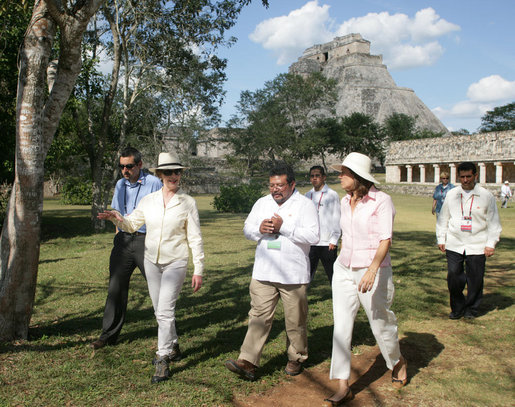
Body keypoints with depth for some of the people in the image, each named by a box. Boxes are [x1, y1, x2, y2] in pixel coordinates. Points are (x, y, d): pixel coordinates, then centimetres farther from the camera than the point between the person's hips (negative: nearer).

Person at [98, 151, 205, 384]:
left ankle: (163, 361, -2)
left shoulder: (187, 203, -7)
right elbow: (132, 225, 10)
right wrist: (117, 218, -13)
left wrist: (198, 270, -8)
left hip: (175, 262, -4)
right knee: (160, 310, 13)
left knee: (165, 310, -11)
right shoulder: (148, 201, 2)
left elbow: (195, 239, -6)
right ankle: (173, 347, 33)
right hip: (152, 261, 4)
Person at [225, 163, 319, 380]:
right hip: (263, 272, 3)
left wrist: (283, 227, -19)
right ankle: (247, 362, 0)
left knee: (295, 320, 9)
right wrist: (260, 229, -9)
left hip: (294, 275, -3)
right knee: (258, 316, 0)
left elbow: (312, 236, -14)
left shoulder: (305, 205, -3)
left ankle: (296, 358, 28)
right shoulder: (262, 203, 12)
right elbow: (247, 229, 14)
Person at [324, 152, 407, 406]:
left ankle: (398, 363, 40)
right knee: (341, 327, 0)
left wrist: (372, 270, -31)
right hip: (343, 271, 6)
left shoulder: (381, 200, -12)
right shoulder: (346, 201, 8)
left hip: (373, 271, -6)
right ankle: (343, 386, 7)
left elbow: (385, 240, -19)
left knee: (381, 324, 10)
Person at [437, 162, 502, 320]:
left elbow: (493, 222, 4)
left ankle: (471, 309, 25)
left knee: (475, 279, 4)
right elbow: (443, 218, 12)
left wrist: (491, 244, -1)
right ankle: (457, 308, 17)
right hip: (454, 245, 1)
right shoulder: (451, 194, 6)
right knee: (453, 276, -2)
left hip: (477, 246, -1)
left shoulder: (486, 196, 0)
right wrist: (441, 239, 9)